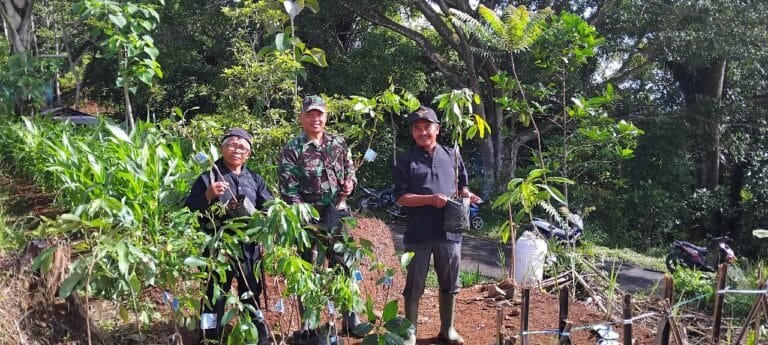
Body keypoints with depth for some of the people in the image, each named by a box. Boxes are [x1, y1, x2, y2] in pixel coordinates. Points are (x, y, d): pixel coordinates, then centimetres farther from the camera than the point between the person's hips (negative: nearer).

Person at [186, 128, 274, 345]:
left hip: (250, 248, 4)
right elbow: (190, 211, -7)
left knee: (252, 294, 15)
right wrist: (207, 196, -24)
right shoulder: (208, 178, -1)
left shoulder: (255, 180, 11)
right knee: (215, 296, -1)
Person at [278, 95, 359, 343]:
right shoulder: (292, 150, -7)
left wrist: (350, 183, -6)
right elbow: (289, 191, -10)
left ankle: (350, 320, 28)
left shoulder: (339, 143, 7)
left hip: (340, 216, 4)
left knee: (346, 268, 13)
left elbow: (351, 171, 18)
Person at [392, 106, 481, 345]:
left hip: (450, 231, 3)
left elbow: (461, 185, 19)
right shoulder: (405, 160, -2)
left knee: (449, 284, 14)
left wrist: (466, 195, -4)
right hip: (418, 233, -3)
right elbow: (401, 197, -7)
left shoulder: (452, 156, 9)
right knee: (414, 286, 6)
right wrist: (431, 199, -19)